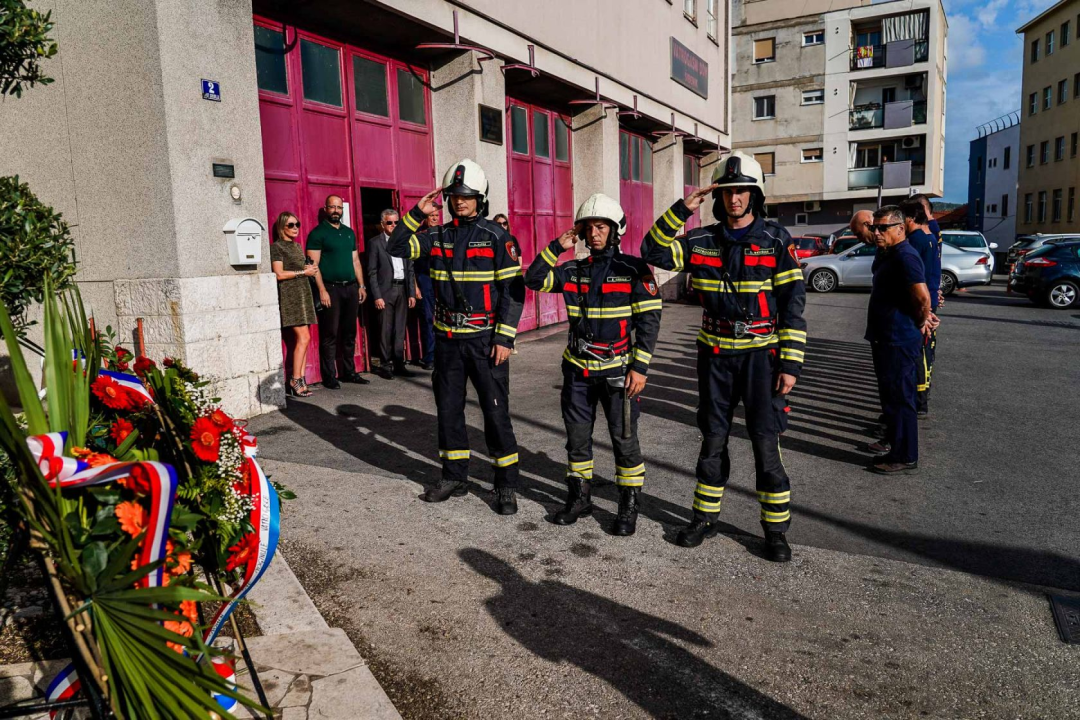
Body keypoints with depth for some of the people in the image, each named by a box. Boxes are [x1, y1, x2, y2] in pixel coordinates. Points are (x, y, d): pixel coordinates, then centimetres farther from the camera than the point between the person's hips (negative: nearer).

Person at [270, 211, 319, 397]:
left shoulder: (297, 246, 19)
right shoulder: (277, 247, -4)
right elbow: (279, 274, -12)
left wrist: (310, 269, 9)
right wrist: (303, 272, -9)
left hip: (303, 293, 8)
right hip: (289, 295, -8)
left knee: (301, 339, 3)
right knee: (303, 337, -13)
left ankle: (300, 380, 4)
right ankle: (295, 380, -7)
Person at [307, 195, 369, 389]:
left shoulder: (349, 232, 17)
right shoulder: (318, 233, -2)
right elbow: (314, 264, -8)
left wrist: (361, 286, 11)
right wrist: (322, 290, -16)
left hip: (350, 288, 6)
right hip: (330, 288, -6)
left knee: (349, 333, 10)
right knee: (330, 334, -3)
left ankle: (350, 372, 18)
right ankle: (329, 377, 2)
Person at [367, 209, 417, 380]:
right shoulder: (375, 242, 0)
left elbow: (410, 269, 12)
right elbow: (372, 272, -4)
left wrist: (412, 293, 6)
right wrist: (377, 296, -10)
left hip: (402, 290, 4)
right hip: (385, 291, -4)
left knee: (400, 330, 8)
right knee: (385, 330, -1)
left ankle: (399, 364, 14)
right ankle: (385, 365, 8)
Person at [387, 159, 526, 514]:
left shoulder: (497, 237, -5)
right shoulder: (437, 236, 9)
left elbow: (513, 290, -8)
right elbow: (396, 248, 9)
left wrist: (505, 338, -14)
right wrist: (417, 214, -2)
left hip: (485, 338, -5)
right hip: (447, 338, 5)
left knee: (496, 411, -2)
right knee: (448, 409, 13)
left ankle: (506, 485, 10)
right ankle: (455, 476, 28)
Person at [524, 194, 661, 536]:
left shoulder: (634, 269, -6)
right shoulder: (574, 271, 7)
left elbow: (649, 320, -9)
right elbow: (533, 279, 3)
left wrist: (640, 367, -14)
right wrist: (557, 247, -5)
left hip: (618, 370, -4)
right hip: (578, 369, 4)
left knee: (624, 438, 3)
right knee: (577, 436, 12)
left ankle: (629, 505, 18)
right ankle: (580, 497, 28)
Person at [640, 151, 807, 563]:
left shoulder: (775, 240, -4)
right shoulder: (702, 242, 4)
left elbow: (793, 305, -5)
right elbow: (653, 252, -1)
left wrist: (790, 363, -10)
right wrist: (681, 211, -11)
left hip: (761, 354, -3)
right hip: (715, 354, 3)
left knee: (765, 442, -1)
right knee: (713, 439, 12)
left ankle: (775, 528, 14)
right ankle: (705, 517, 26)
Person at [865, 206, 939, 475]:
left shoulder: (905, 256, -18)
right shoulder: (886, 255, 15)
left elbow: (922, 297, -27)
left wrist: (922, 321, -10)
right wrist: (923, 318, 14)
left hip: (899, 342, -11)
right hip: (885, 339, 11)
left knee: (898, 399, -3)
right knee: (892, 398, 17)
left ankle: (905, 459, 6)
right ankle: (897, 450, 28)